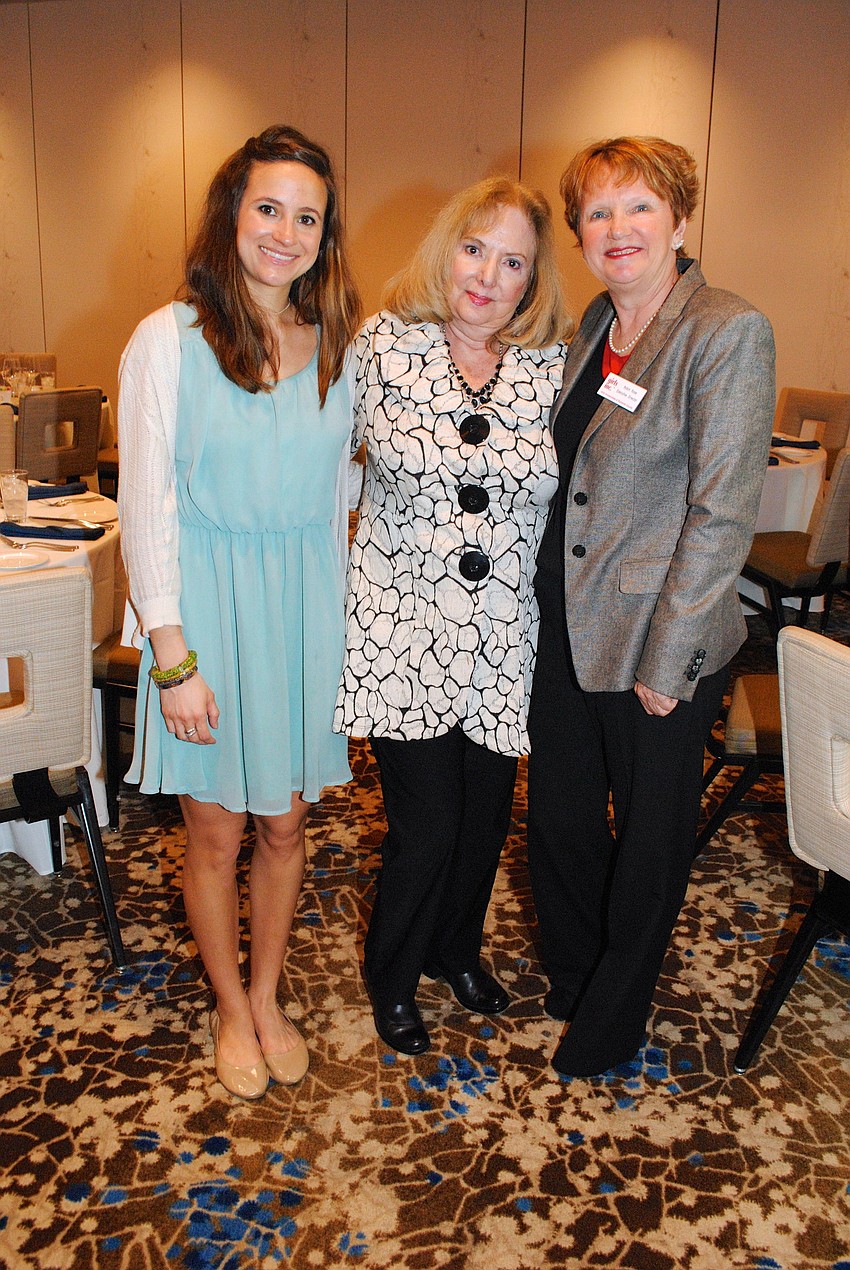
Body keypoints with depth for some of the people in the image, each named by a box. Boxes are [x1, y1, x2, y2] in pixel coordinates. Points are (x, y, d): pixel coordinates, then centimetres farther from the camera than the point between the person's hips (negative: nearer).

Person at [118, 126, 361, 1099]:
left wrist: (333, 611, 9)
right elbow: (147, 508, -10)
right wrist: (173, 658, -13)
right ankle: (231, 1009, 35)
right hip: (208, 606, -3)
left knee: (284, 824, 15)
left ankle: (266, 997, 37)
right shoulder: (169, 340, -8)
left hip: (307, 606, 4)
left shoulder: (336, 343, 4)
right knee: (216, 833, 10)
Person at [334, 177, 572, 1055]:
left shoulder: (553, 366, 2)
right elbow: (349, 459, 6)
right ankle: (390, 976, 30)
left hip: (505, 632, 3)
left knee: (486, 811, 14)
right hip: (405, 624, -2)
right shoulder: (384, 344, -2)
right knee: (425, 820, 0)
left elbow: (563, 489, 7)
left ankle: (456, 949, 44)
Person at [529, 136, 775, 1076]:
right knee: (558, 816, 18)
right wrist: (544, 600, 9)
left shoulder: (729, 334, -14)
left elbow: (723, 513, -17)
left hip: (658, 642, -6)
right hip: (567, 624, 7)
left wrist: (665, 661, -17)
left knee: (648, 838, 13)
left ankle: (612, 1021, 37)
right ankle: (570, 975, 45)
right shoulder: (594, 328, 8)